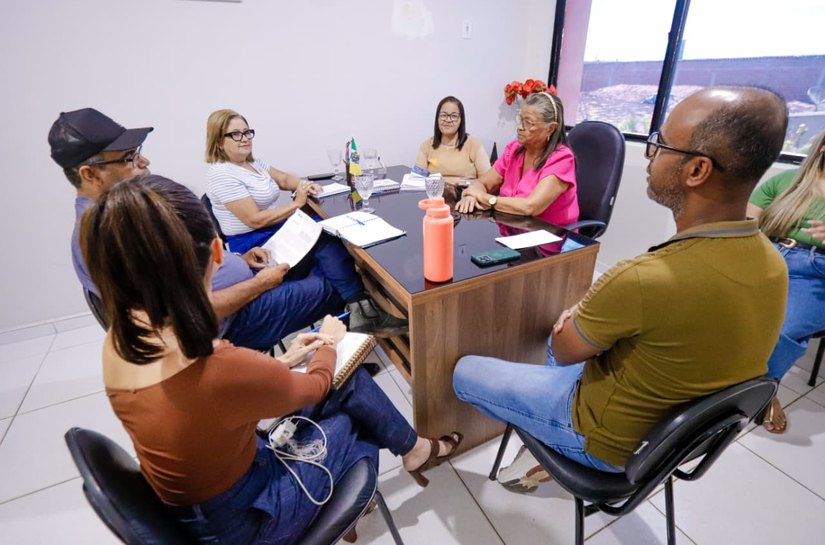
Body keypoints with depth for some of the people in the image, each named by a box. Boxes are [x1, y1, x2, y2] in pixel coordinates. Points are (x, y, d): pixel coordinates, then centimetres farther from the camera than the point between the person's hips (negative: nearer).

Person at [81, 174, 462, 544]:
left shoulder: (121, 341, -15)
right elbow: (318, 385, -17)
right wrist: (329, 341, 3)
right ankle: (415, 451, 45)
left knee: (352, 381, 8)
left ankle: (412, 449, 36)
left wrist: (280, 363, 3)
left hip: (197, 494, 6)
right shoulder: (224, 372, -40)